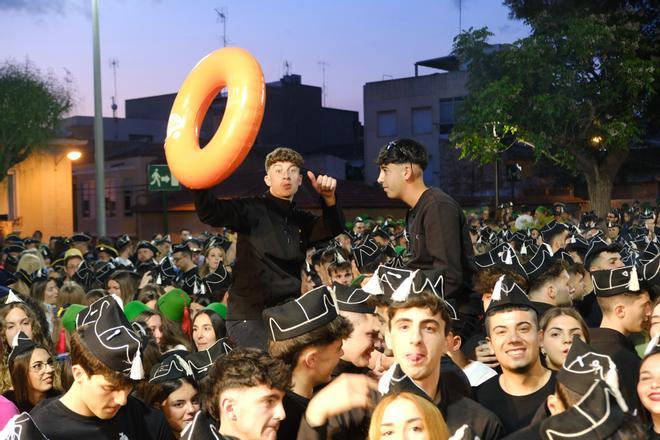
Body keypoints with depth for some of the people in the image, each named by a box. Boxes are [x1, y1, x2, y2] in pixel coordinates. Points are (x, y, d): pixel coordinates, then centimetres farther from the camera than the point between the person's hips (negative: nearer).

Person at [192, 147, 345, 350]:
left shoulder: (301, 220, 13)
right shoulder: (253, 210, -4)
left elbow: (334, 228, -4)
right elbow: (210, 212, -19)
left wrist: (329, 197, -24)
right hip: (249, 317, -5)